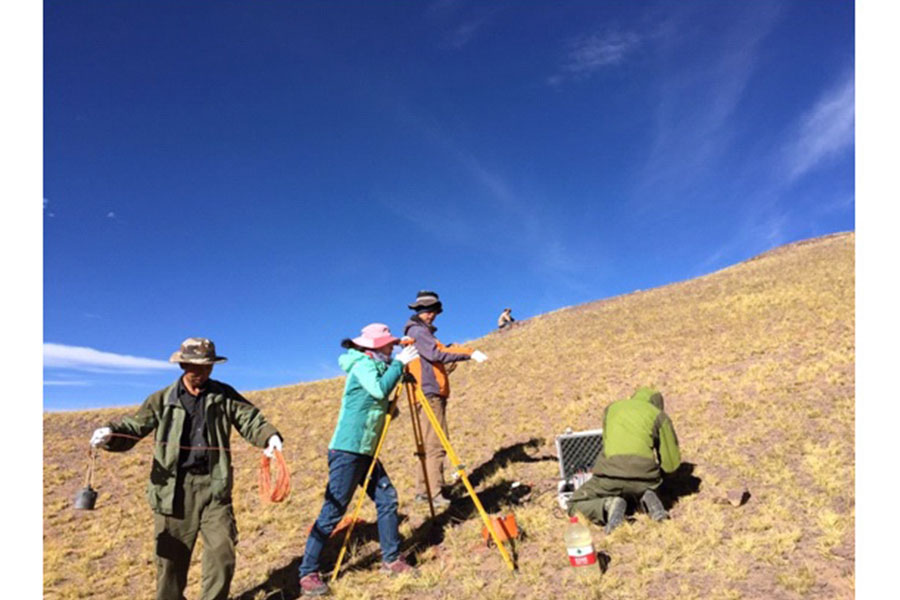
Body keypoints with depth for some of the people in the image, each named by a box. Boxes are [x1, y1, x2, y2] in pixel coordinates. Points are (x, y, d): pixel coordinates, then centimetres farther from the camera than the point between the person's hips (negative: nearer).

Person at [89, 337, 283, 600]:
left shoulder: (224, 395, 4)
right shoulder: (162, 399, 3)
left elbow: (250, 419, -1)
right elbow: (135, 426, -1)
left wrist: (270, 436, -20)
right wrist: (111, 433, -24)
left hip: (214, 486, 0)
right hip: (174, 489, 0)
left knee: (222, 552, 2)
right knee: (171, 557, 10)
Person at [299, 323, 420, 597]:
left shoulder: (374, 367, 15)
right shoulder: (363, 364, -11)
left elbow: (384, 403, 19)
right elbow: (379, 389, -28)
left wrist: (398, 366, 10)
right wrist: (399, 363, -18)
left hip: (366, 452, 9)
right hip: (347, 451, -9)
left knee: (387, 498, 8)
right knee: (333, 510, -5)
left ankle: (391, 559, 18)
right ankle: (307, 574, 5)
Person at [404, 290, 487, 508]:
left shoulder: (422, 331, 22)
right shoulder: (417, 331, -9)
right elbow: (436, 354, -20)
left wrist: (450, 348, 9)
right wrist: (469, 354, -19)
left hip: (432, 394, 10)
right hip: (429, 394, -10)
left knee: (429, 445, 12)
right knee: (436, 444, -13)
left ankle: (423, 491, 17)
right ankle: (435, 494, -13)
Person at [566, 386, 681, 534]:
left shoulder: (612, 408, 24)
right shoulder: (659, 416, 16)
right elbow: (672, 463, 14)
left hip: (611, 472, -1)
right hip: (644, 473, 1)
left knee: (575, 507, 17)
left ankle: (609, 506, -11)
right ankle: (647, 498, 5)